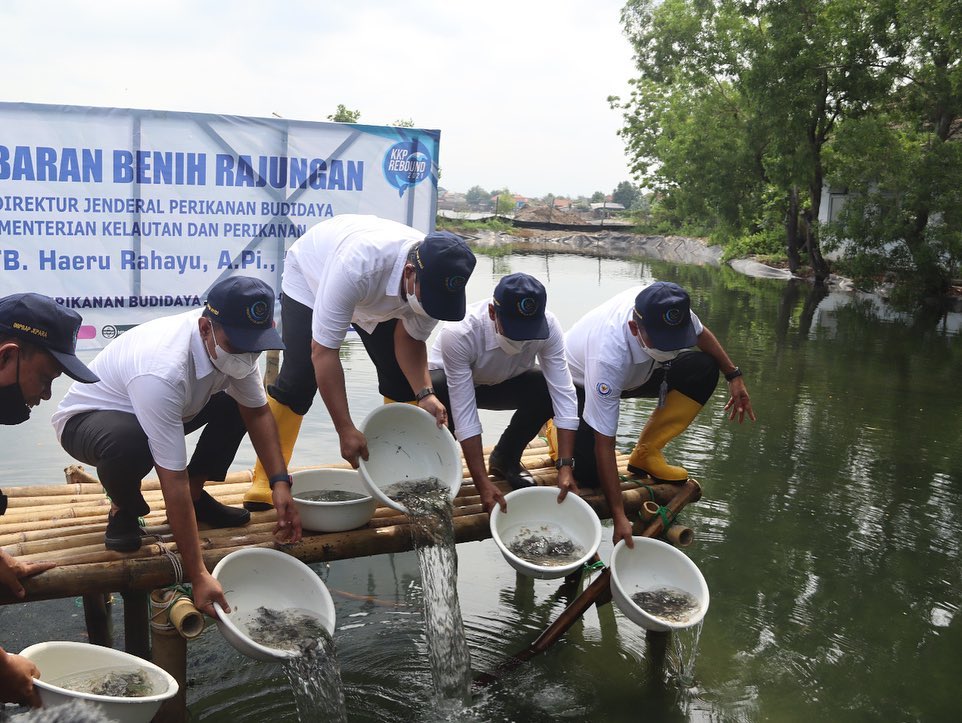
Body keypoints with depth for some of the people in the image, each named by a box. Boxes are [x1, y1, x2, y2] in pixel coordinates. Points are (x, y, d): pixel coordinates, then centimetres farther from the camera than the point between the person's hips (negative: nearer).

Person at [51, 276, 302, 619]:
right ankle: (123, 510, -6)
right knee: (128, 441, -40)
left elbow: (257, 412, -4)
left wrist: (280, 483, -18)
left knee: (240, 402, -10)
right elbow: (173, 480, -40)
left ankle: (197, 496, 6)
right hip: (86, 418, -7)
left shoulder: (234, 340, -20)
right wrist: (198, 576, -38)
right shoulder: (163, 370, -41)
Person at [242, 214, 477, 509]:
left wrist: (425, 393, -30)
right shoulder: (356, 265, -48)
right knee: (298, 378, -16)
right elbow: (323, 352, -42)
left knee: (401, 376, -4)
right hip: (311, 276, -4)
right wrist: (346, 430, -42)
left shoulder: (436, 279, -31)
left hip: (375, 297, 5)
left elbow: (409, 337, -14)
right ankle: (266, 479, -3)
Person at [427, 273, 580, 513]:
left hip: (501, 382, 3)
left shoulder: (548, 325, -30)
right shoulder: (458, 332, -39)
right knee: (435, 391, -37)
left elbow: (563, 394, -27)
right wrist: (483, 484, -40)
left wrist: (565, 467, -34)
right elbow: (464, 415, -38)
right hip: (451, 382, -3)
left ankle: (505, 458, 2)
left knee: (548, 389, -26)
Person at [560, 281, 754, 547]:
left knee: (704, 368, -18)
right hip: (578, 384, -6)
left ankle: (645, 454, -6)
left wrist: (734, 376, -7)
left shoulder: (668, 308, -31)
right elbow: (603, 444, -39)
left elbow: (700, 333, -2)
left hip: (635, 372, 6)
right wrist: (619, 517, -39)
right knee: (590, 475, -23)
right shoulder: (608, 356, -45)